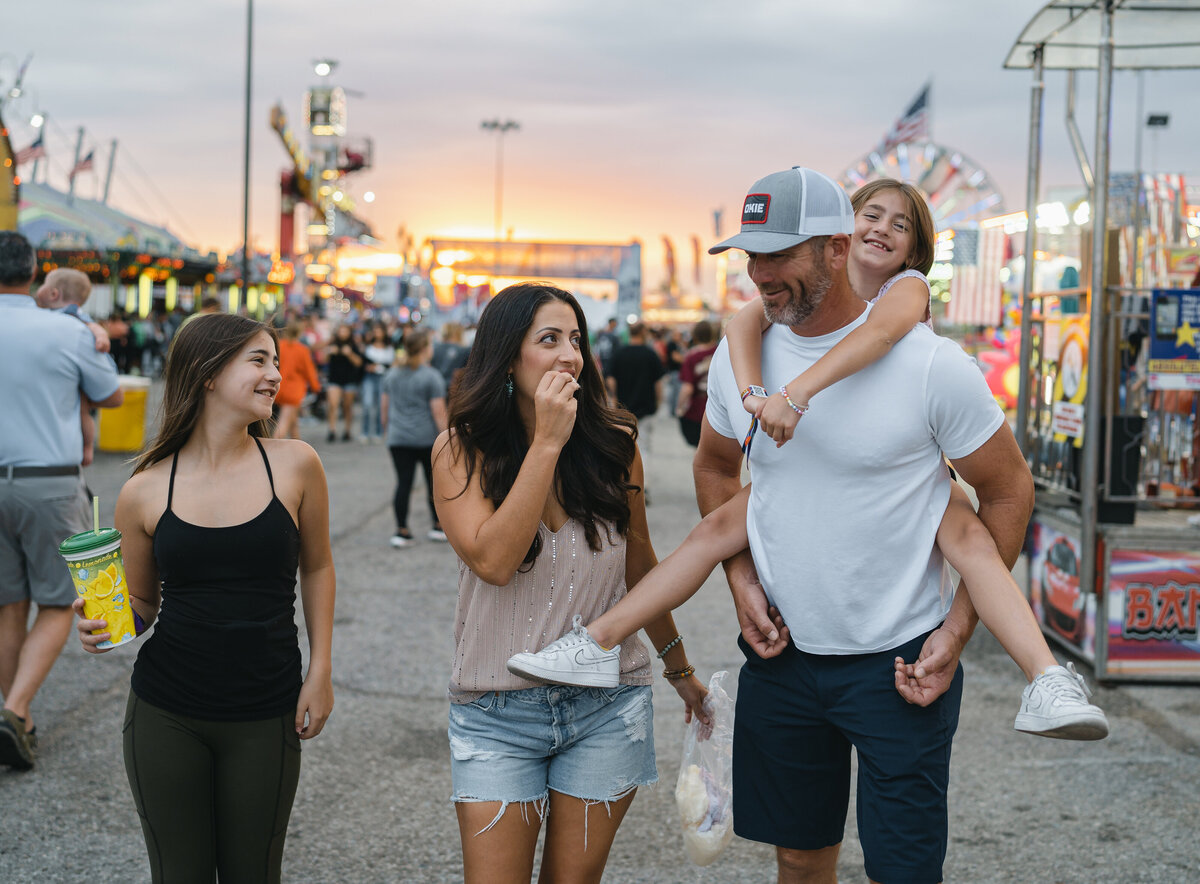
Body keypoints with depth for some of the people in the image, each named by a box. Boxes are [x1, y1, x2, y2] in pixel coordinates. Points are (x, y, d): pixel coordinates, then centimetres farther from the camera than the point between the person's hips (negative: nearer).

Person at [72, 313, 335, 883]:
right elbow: (140, 605, 8)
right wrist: (101, 628, -14)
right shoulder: (144, 492, -4)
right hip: (165, 717, 0)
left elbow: (316, 568, 9)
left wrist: (320, 673, 5)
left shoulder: (295, 465, -4)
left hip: (265, 718, 0)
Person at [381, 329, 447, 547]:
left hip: (398, 439, 4)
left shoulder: (392, 374, 8)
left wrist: (389, 428, 26)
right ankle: (438, 526, 19)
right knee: (435, 481, 11)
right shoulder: (431, 376, -9)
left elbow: (384, 406, 14)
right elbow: (439, 412, -12)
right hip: (427, 438, -4)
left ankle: (402, 530, 1)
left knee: (403, 483, 3)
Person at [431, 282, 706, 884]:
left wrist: (679, 669, 22)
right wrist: (547, 443, -22)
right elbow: (493, 561, -22)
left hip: (606, 706, 2)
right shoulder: (460, 450, -6)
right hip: (498, 714, -2)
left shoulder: (614, 446, -1)